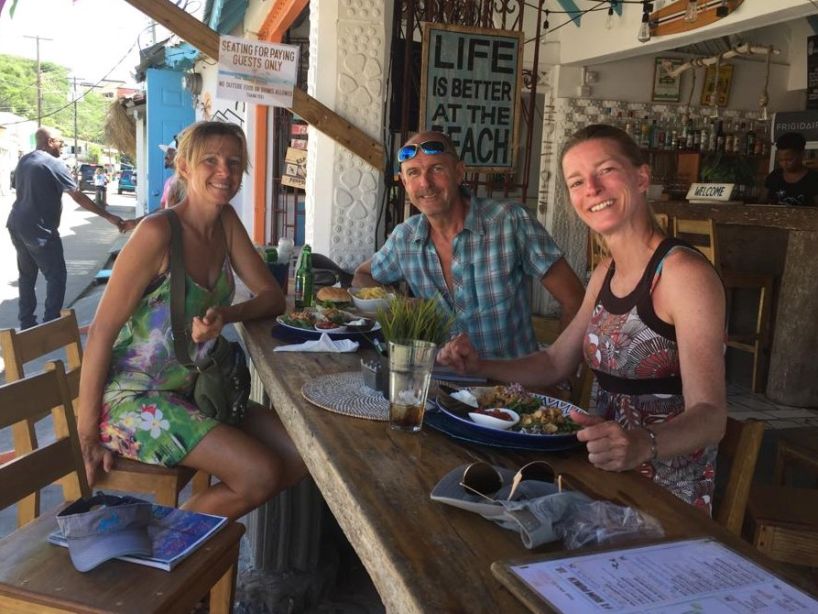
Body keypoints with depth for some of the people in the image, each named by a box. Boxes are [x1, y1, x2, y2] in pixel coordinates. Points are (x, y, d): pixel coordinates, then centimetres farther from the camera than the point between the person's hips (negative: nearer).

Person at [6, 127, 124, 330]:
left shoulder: (24, 160, 12)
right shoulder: (54, 164, -13)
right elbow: (79, 197, -17)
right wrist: (108, 216, -15)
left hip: (17, 224, 9)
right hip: (39, 229, -9)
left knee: (27, 274, 16)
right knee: (56, 275, 0)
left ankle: (26, 322, 21)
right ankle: (51, 324, 0)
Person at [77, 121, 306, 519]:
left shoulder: (226, 223, 2)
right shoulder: (157, 233, -20)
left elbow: (273, 297, 4)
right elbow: (101, 332, -18)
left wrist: (225, 315, -19)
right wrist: (88, 433, -15)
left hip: (194, 391, 8)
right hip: (134, 399, -8)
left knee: (300, 457, -1)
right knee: (261, 474, -19)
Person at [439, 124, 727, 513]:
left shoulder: (685, 274, -16)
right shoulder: (606, 273, 9)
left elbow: (710, 416, -22)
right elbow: (556, 363, 17)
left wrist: (641, 444, -42)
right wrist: (479, 366, 2)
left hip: (666, 497, -6)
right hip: (607, 480, 6)